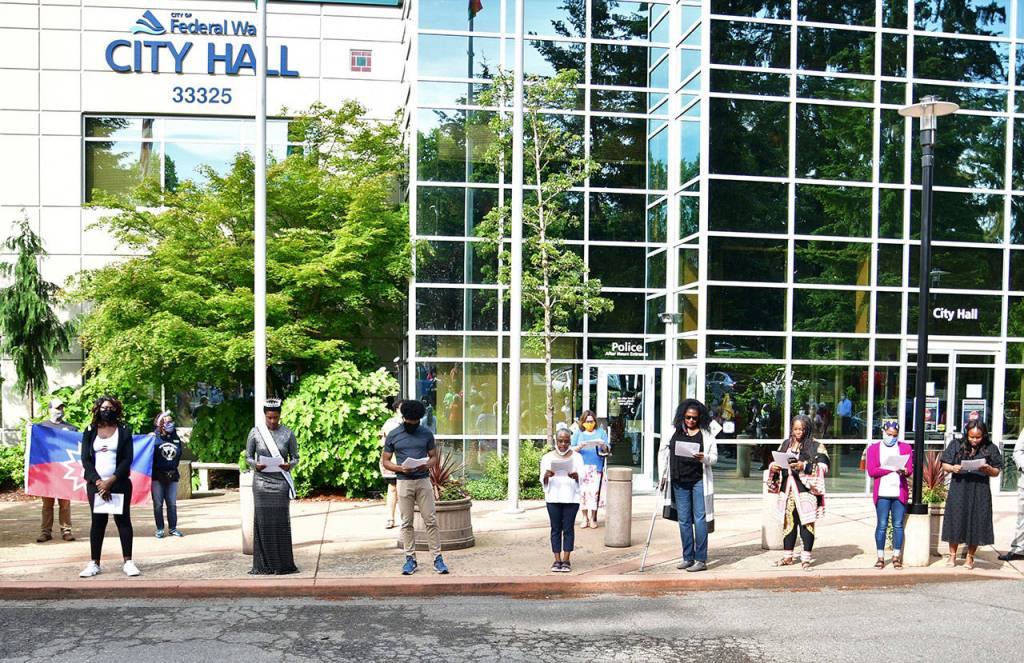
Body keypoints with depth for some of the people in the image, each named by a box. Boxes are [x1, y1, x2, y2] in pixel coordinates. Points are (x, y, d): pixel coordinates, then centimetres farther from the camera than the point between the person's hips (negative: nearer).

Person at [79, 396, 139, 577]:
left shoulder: (124, 431, 4)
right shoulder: (90, 431, 9)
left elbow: (128, 459, -3)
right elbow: (85, 459, 2)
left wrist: (111, 481, -13)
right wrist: (98, 482, -10)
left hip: (119, 483, -1)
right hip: (96, 483, 1)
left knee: (123, 520, -1)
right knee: (98, 521, 3)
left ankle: (128, 562, 2)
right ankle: (94, 563, 8)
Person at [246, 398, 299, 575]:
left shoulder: (288, 433, 1)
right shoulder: (255, 432, 1)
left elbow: (295, 457, 6)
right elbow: (248, 456, 7)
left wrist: (289, 465, -15)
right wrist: (255, 465, -14)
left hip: (281, 481, 0)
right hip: (262, 482, 0)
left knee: (281, 522, -1)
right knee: (262, 522, 0)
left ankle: (283, 564, 8)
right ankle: (263, 565, 7)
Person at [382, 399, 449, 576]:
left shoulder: (426, 433, 3)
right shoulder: (393, 436, 1)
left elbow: (434, 456, 10)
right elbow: (385, 461, 4)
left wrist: (428, 465, -14)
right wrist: (400, 468, -15)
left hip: (423, 481, 0)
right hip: (404, 482, 0)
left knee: (431, 521, -1)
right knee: (407, 523, 5)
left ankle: (437, 558, 4)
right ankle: (410, 559, 13)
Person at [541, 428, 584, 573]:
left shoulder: (577, 457, 5)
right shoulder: (547, 457, 6)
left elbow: (581, 479, 0)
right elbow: (543, 481, 4)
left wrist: (576, 476, -23)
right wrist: (546, 476, -19)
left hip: (571, 498, 0)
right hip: (553, 498, 1)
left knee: (568, 528, 1)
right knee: (556, 529, 3)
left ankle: (566, 560, 7)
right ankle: (557, 560, 8)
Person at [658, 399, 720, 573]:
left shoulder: (706, 433, 1)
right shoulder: (674, 431, 6)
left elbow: (714, 458, 2)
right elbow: (663, 453, 13)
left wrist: (704, 458, -19)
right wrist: (663, 475, 8)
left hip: (699, 480, -3)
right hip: (679, 482, 3)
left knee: (699, 519, -4)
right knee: (684, 520, 8)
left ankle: (701, 559, 1)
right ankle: (687, 557, 17)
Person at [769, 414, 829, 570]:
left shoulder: (815, 446, -1)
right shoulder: (786, 444, 15)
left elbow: (824, 465, -10)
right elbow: (775, 462, 19)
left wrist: (804, 466, -22)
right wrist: (773, 467, -3)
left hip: (806, 491, -4)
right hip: (787, 490, 4)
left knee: (806, 523, -3)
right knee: (788, 522, 9)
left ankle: (806, 558, 6)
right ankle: (787, 556, 20)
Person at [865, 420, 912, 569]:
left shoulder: (905, 447, 11)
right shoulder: (874, 448, 7)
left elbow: (910, 469, 3)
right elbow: (871, 471, -2)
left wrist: (903, 470, -20)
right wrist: (891, 468, -13)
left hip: (900, 492, 1)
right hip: (882, 493, -1)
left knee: (898, 525, 4)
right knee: (881, 525, 1)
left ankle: (897, 556, 13)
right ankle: (880, 557, 7)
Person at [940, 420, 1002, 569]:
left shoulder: (990, 449, 2)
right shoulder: (956, 445, 2)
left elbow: (996, 472, 6)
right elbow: (945, 465, 5)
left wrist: (988, 469, -16)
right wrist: (953, 468, -16)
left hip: (980, 492, 0)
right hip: (958, 490, 0)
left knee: (976, 522, 4)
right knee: (955, 521, 5)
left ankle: (970, 557, 20)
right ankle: (952, 555, 19)